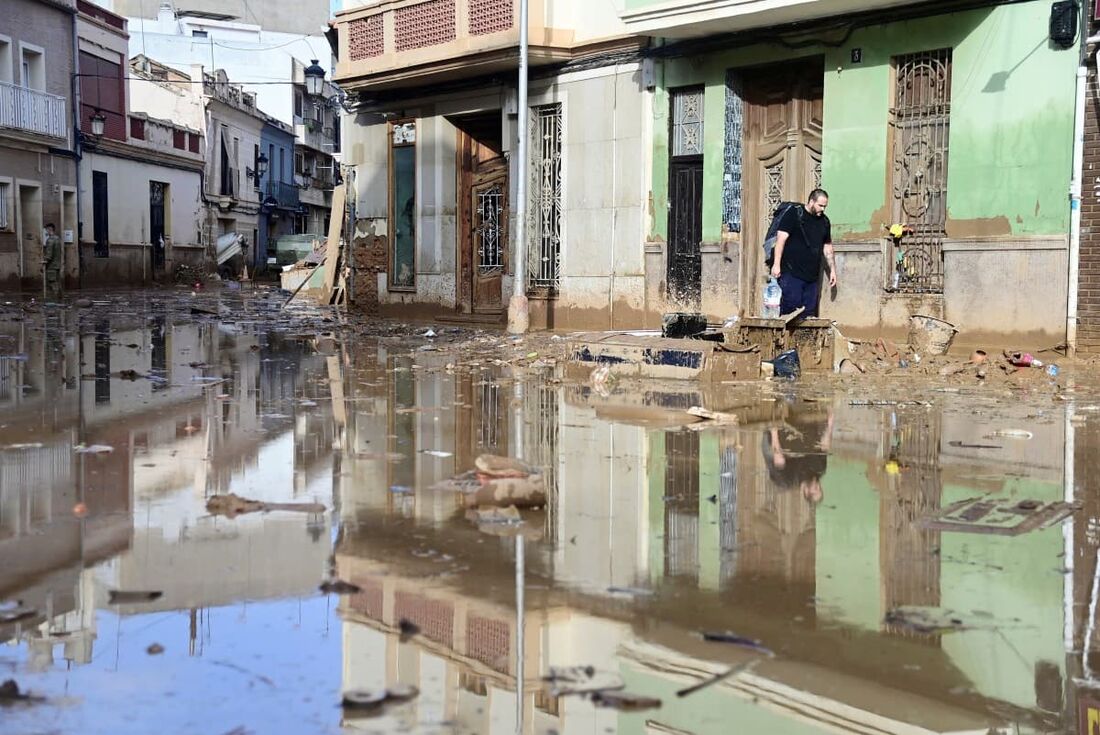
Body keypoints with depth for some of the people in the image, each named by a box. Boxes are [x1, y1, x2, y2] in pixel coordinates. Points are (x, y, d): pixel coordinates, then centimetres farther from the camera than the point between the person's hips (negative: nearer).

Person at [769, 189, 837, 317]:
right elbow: (781, 239, -10)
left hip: (812, 277, 6)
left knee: (809, 313, 6)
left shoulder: (824, 221, 15)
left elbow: (827, 247, 23)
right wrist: (776, 264, -17)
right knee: (789, 310, -10)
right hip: (792, 274, -6)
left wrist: (832, 269, 19)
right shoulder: (794, 214, -5)